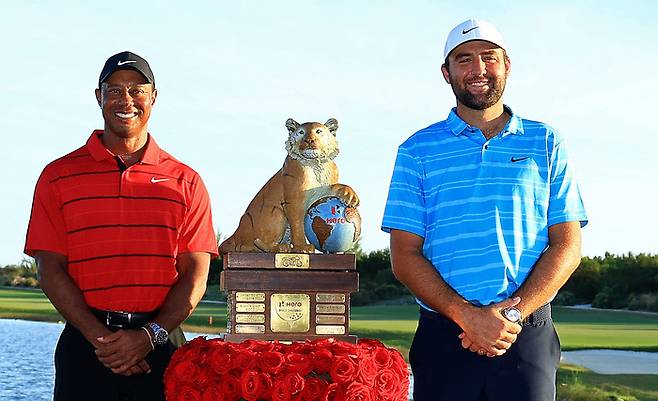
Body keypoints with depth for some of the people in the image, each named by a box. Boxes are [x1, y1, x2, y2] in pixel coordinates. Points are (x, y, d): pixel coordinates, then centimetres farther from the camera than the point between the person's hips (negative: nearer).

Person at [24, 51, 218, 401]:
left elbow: (195, 276, 2)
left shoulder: (185, 181, 8)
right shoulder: (58, 176, 7)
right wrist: (100, 337, -12)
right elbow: (51, 270, 0)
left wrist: (148, 336, -12)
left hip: (161, 344, 1)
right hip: (85, 346, 0)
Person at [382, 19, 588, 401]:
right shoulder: (418, 150, 7)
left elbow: (567, 246, 3)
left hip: (528, 337, 0)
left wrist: (513, 315, -11)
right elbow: (405, 255, 1)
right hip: (443, 337, 0)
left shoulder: (546, 143, 9)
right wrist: (468, 315, -13)